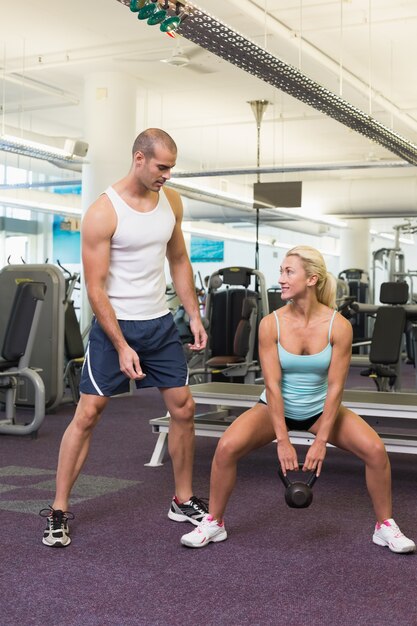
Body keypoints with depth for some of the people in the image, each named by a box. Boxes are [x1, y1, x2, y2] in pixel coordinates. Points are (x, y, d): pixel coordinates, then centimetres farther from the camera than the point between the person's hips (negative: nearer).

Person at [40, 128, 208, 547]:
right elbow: (95, 289, -16)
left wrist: (194, 316, 7)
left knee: (183, 408, 7)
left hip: (160, 323, 6)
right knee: (87, 414, -3)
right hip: (114, 325, -6)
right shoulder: (103, 212, -16)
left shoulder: (171, 201, 2)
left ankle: (183, 501, 23)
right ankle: (58, 511, 9)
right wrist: (122, 347, -19)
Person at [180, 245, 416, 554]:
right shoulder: (271, 323, -20)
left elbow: (335, 387, -18)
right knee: (227, 447, -23)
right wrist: (282, 441, -22)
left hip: (321, 407, 0)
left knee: (375, 450, -19)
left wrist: (321, 441, -20)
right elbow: (272, 385, -20)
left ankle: (385, 527, 5)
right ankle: (213, 523, 0)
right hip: (278, 407, 0)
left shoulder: (338, 325, -21)